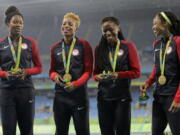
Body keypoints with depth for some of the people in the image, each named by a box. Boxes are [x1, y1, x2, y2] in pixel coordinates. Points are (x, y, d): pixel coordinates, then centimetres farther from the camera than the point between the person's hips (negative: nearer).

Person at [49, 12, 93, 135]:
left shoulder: (84, 45, -1)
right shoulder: (55, 48, 10)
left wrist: (76, 84, -18)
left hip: (79, 93, -4)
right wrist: (54, 76, -6)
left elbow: (88, 70, -4)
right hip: (60, 94, 4)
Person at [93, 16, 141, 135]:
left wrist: (118, 75, -17)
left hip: (122, 97, -3)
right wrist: (98, 77, -12)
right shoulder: (99, 49, 8)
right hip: (104, 97, 3)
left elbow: (136, 72, -3)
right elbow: (94, 72, 11)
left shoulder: (128, 47, 0)